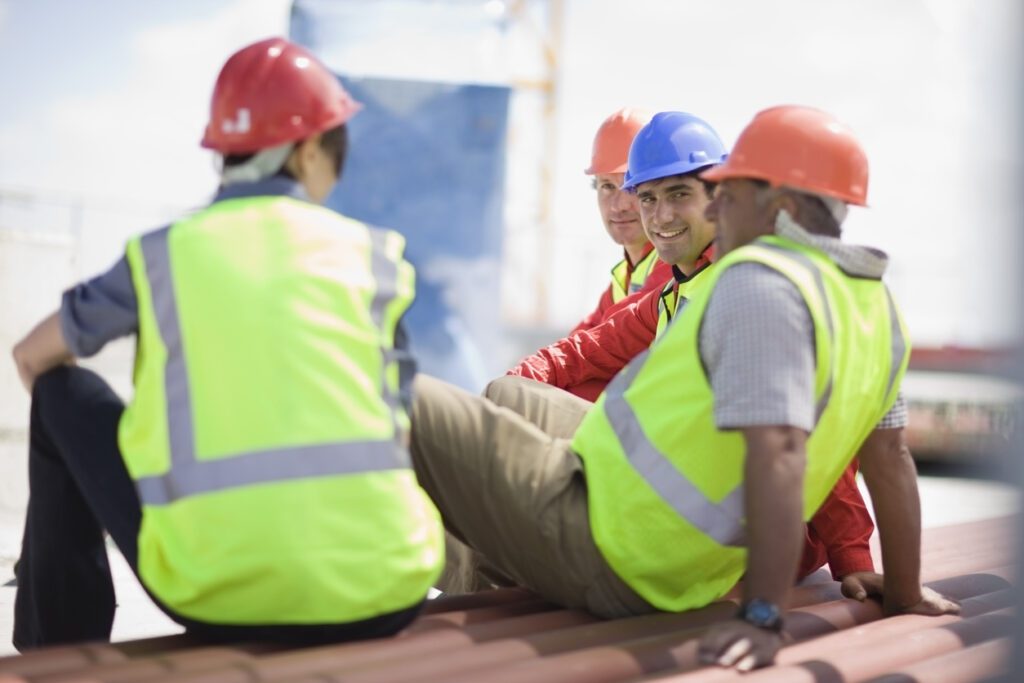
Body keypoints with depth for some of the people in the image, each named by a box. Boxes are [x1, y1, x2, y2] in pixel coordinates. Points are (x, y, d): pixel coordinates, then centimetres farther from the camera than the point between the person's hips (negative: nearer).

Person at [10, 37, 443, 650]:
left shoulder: (161, 254, 10)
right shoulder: (373, 253, 11)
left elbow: (33, 358, 25)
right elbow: (395, 428, 13)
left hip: (220, 596, -1)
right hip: (381, 592, 1)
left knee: (62, 393, 23)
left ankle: (58, 655, 30)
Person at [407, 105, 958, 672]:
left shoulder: (759, 281, -22)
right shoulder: (877, 306, 6)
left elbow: (777, 452, -31)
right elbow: (889, 456, 11)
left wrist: (762, 617, -31)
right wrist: (904, 594, 19)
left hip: (599, 545, -10)